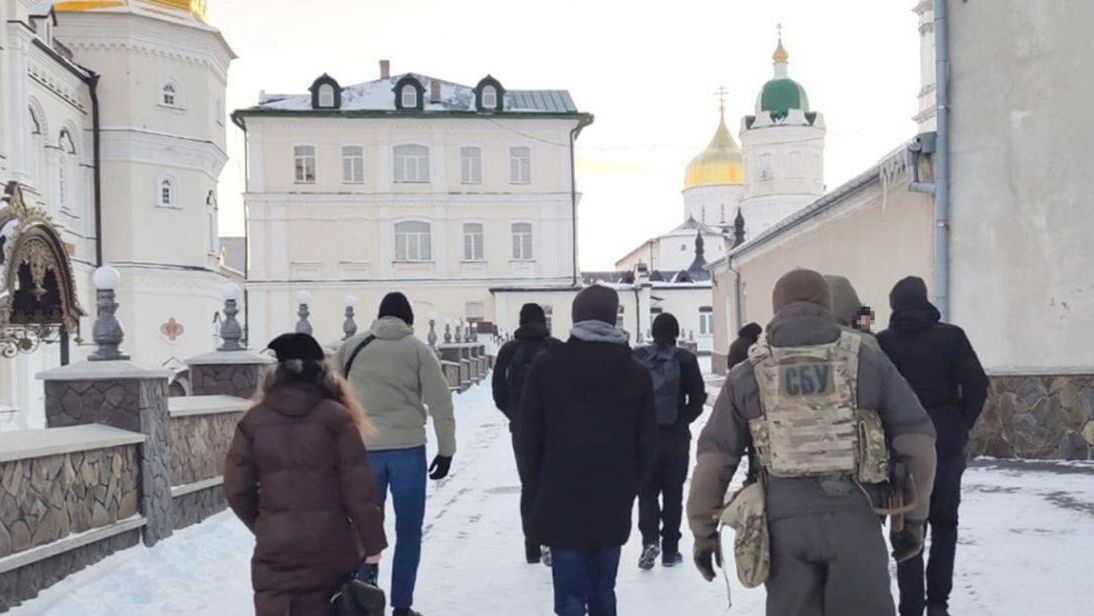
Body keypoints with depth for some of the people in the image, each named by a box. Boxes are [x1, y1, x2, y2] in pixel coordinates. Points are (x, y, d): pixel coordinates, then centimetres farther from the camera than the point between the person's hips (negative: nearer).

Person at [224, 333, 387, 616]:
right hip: (328, 543, 0)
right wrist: (372, 541, 1)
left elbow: (237, 488, 4)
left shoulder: (253, 420, 2)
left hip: (274, 546, 1)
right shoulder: (335, 417, -5)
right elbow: (358, 487, -7)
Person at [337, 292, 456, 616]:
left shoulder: (351, 347, 8)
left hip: (363, 449, 2)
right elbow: (440, 402, -2)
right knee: (408, 531, 9)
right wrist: (446, 450, 4)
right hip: (407, 447, -2)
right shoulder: (418, 349, 2)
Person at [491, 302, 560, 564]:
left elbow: (499, 393, 3)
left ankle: (533, 547, 12)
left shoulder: (509, 351, 3)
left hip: (521, 428, 2)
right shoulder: (557, 349, -3)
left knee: (529, 485, 11)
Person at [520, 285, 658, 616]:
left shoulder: (547, 365, -2)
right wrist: (629, 487, 14)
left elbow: (530, 435, -1)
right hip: (614, 504, 2)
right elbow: (646, 443, 4)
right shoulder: (635, 372, 3)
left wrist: (538, 488, 8)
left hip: (561, 502, -2)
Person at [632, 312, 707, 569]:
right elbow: (698, 397, -5)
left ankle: (650, 539, -9)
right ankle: (670, 550, 12)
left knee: (647, 491, 11)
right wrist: (684, 420, 9)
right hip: (676, 436, 0)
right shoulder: (685, 359, -5)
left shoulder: (637, 357, -3)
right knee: (673, 492, 9)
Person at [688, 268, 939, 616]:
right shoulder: (868, 361, 7)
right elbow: (917, 439, 5)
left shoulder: (748, 375, 8)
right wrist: (913, 517, 14)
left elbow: (714, 459, 4)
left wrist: (703, 531, 13)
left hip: (785, 525, 1)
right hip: (855, 521, 0)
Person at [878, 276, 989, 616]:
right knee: (944, 522, 14)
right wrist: (961, 425, 4)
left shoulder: (882, 343, -2)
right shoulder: (951, 336, -2)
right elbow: (977, 385, -7)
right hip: (947, 443, 0)